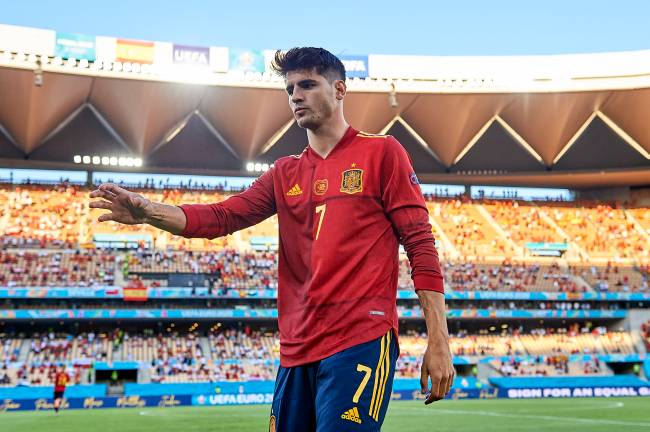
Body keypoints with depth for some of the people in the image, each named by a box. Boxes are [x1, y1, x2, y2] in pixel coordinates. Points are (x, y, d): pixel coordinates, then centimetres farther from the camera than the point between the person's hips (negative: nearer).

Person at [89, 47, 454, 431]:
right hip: (297, 350, 6)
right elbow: (220, 217, 5)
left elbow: (421, 244, -2)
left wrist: (439, 342, -8)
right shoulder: (285, 174, 16)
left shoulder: (381, 152, 2)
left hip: (360, 343, -5)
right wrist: (148, 211, -13)